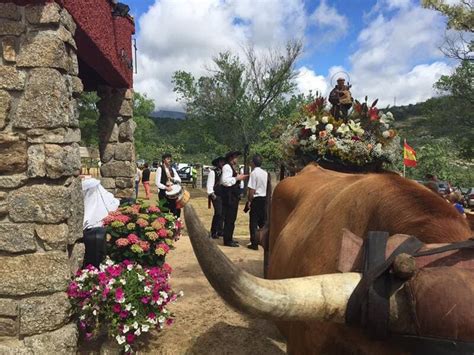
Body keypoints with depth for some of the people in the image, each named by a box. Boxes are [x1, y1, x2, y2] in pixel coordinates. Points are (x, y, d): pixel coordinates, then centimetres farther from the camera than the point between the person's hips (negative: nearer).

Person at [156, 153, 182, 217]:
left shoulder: (172, 169, 11)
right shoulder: (160, 169, -6)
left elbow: (179, 180, 7)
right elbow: (157, 183, -11)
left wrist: (172, 178, -11)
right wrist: (166, 187, -22)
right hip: (163, 192, -5)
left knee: (175, 210, 5)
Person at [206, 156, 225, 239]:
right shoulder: (212, 172, -5)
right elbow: (209, 184, -9)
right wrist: (212, 194, -14)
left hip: (223, 195, 6)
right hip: (216, 195, -6)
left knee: (222, 213, 8)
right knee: (218, 213, -11)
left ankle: (219, 230, 20)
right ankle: (213, 232, 1)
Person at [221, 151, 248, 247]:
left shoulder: (232, 167, 17)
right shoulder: (227, 167, -12)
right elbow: (225, 181, -24)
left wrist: (240, 177, 9)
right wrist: (237, 178, -18)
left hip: (233, 196, 10)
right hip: (229, 196, -10)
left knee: (231, 218, 15)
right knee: (229, 218, -6)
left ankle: (229, 238, 24)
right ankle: (227, 240, 0)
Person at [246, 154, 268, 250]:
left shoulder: (253, 173, -14)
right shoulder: (265, 173, 7)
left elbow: (252, 189, -17)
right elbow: (266, 187, 11)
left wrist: (249, 201, -9)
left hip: (256, 199, -7)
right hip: (264, 198, 7)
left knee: (253, 222, 2)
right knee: (263, 221, 16)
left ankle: (254, 244, 4)